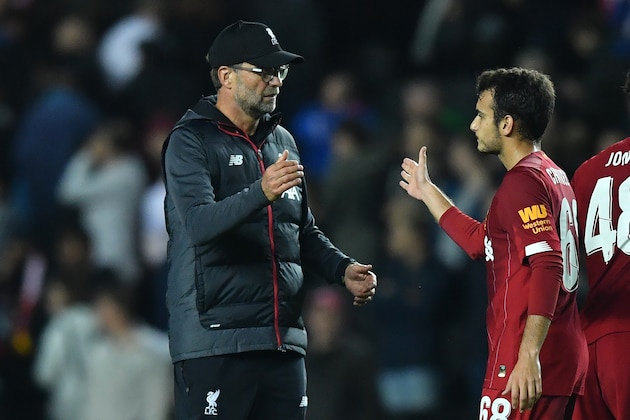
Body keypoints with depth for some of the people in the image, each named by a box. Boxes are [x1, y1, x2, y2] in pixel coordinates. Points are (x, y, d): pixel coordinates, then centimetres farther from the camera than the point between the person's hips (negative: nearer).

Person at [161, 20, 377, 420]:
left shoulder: (282, 142, 18)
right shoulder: (192, 141, -4)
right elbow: (199, 223, -20)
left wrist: (343, 269, 8)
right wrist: (261, 193, -35)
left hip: (285, 342, 7)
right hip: (216, 341, -7)